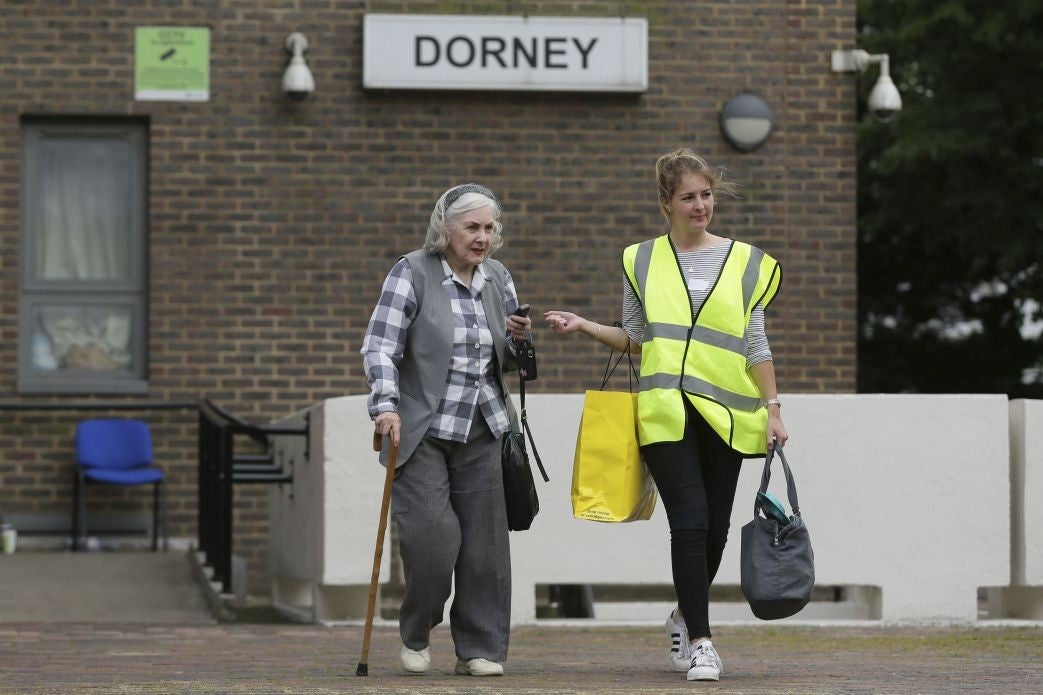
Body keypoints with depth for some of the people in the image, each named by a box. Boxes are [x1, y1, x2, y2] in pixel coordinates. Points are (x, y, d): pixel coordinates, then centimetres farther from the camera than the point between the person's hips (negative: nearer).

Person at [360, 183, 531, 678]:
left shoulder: (498, 279, 11)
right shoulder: (412, 273, -5)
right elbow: (380, 345, -9)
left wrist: (518, 339, -3)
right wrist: (386, 406, -21)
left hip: (484, 433, 5)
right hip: (421, 431, -4)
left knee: (484, 540, 0)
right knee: (432, 535, -12)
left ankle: (480, 649, 9)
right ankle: (415, 635, 12)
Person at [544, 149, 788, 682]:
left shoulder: (745, 263, 8)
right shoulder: (643, 261, 8)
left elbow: (757, 348, 8)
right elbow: (634, 338, 14)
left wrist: (772, 409, 3)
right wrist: (584, 327, -1)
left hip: (725, 413, 2)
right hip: (665, 412, -2)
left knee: (715, 528, 7)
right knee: (690, 522, -13)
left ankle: (685, 616, 33)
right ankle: (699, 641, -8)